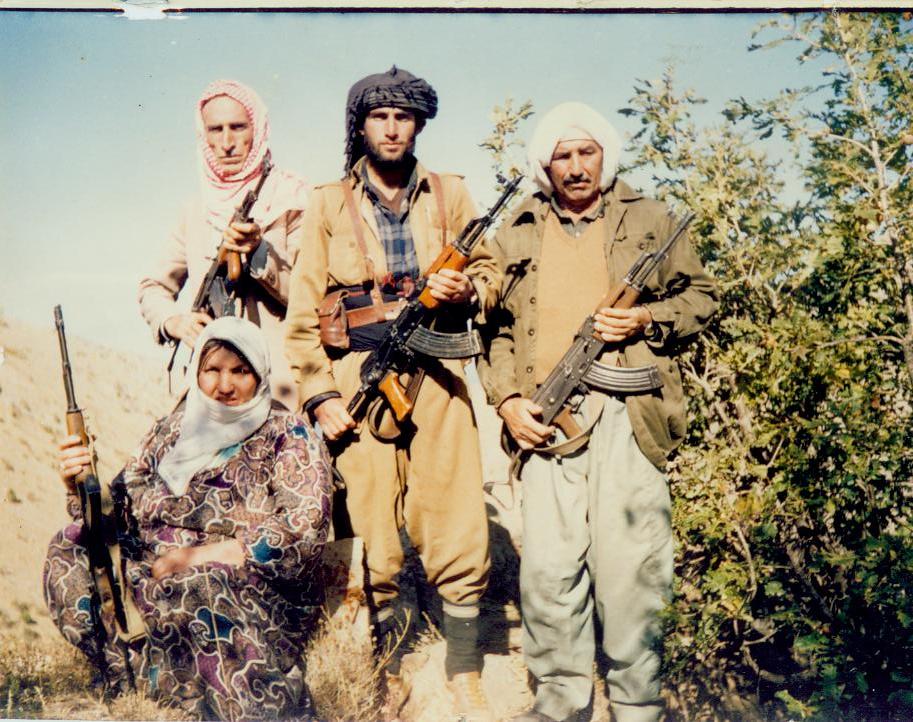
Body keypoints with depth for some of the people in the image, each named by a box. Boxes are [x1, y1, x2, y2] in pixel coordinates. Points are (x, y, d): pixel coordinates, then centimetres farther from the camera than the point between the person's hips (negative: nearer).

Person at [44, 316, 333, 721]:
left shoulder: (289, 437, -1)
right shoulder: (170, 433, 15)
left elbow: (304, 530, -14)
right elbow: (120, 514, 14)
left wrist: (202, 556, -18)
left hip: (258, 600, -7)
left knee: (189, 590, -36)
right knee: (71, 549, -13)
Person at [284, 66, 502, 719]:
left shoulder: (450, 194, 15)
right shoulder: (329, 205, 10)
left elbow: (492, 272, 16)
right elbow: (304, 310, 6)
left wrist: (467, 288, -8)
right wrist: (320, 395, -3)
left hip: (437, 375, 1)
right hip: (360, 377, -1)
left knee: (459, 531, -4)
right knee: (372, 538, 2)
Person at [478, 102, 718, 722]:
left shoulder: (652, 222, 14)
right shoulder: (517, 236, 17)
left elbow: (701, 296, 14)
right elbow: (494, 326, 15)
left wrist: (646, 320, -4)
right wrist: (507, 398, 1)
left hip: (627, 414, -1)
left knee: (629, 564, -3)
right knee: (548, 565, 0)